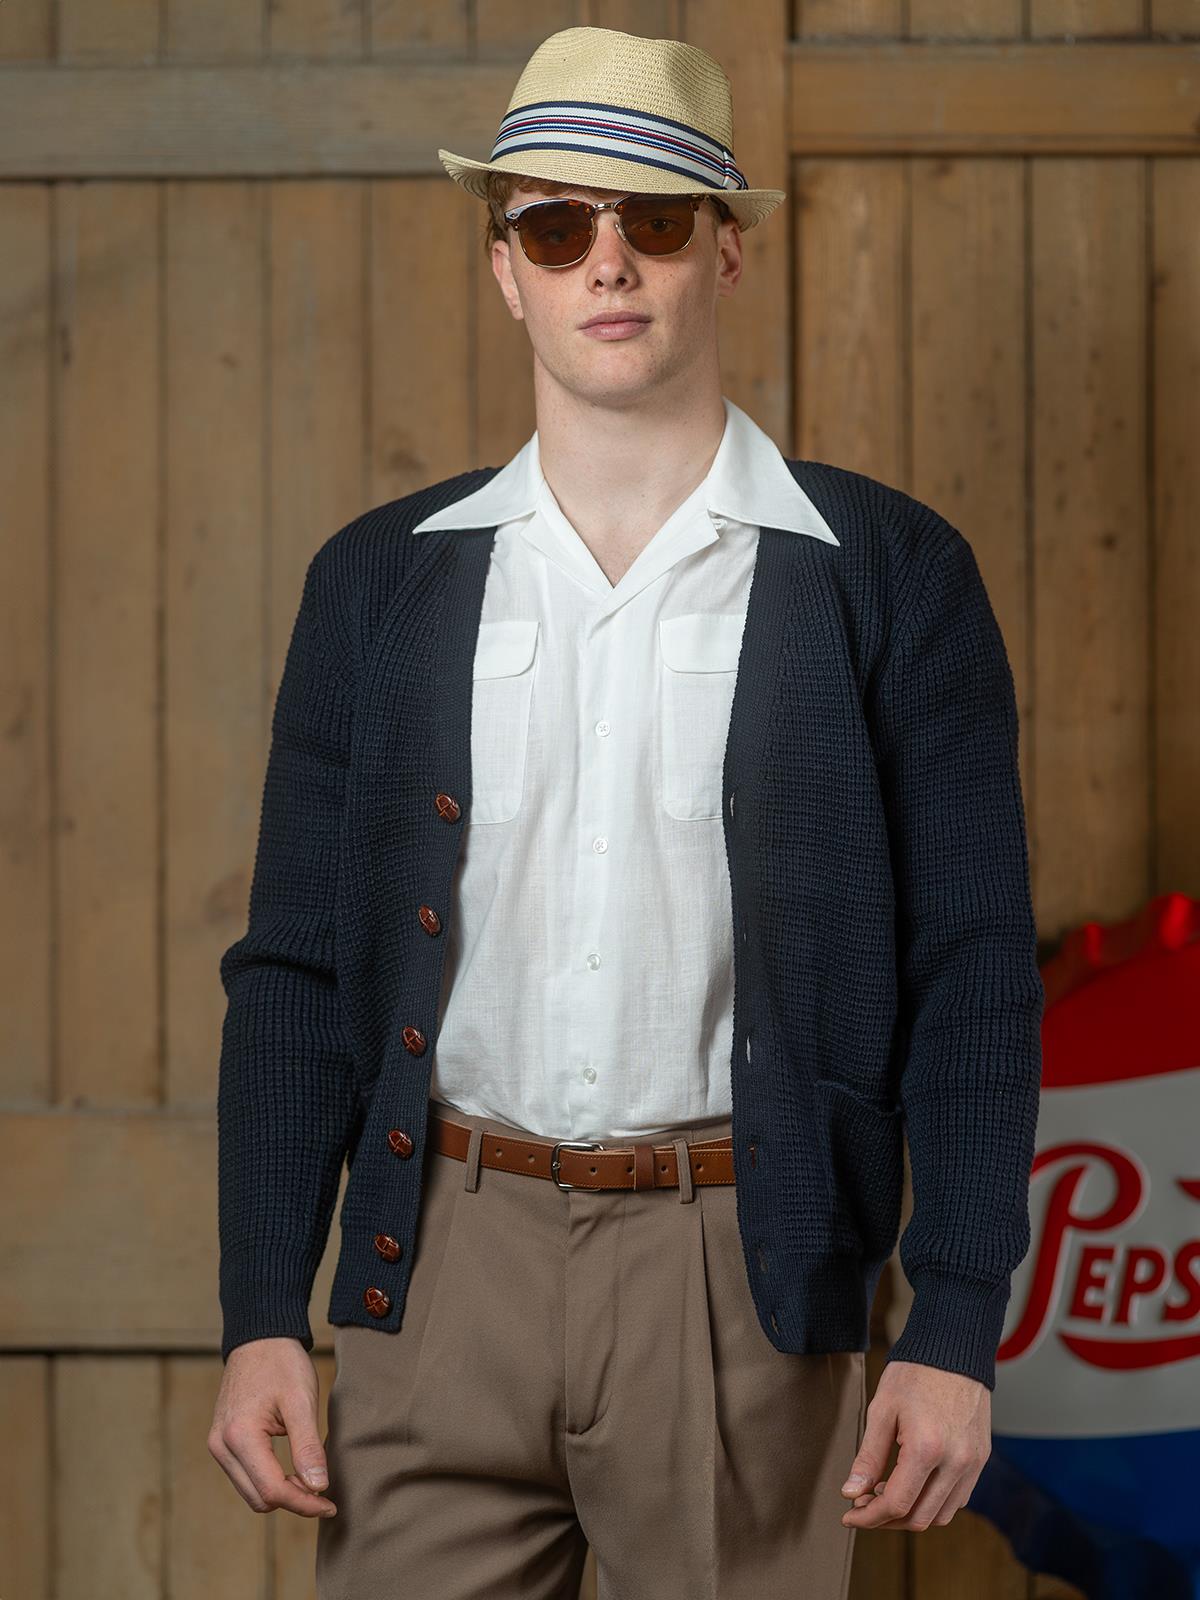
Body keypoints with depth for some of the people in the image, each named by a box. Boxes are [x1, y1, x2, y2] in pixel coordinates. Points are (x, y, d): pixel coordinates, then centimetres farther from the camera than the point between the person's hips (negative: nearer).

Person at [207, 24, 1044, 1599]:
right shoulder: (380, 581, 8)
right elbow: (295, 968, 8)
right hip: (441, 1272, 2)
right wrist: (263, 1317, 1)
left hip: (743, 1285, -2)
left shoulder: (890, 573, 1)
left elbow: (973, 974, 0)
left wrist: (955, 1335, -7)